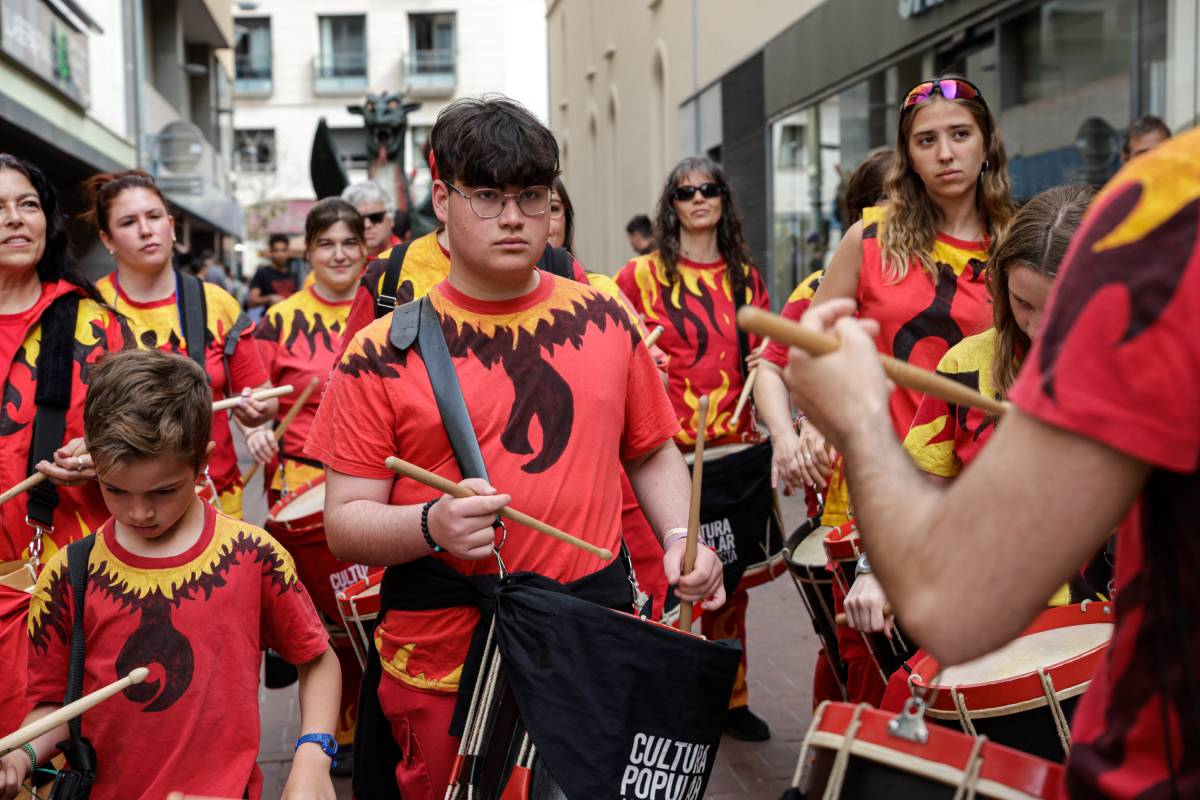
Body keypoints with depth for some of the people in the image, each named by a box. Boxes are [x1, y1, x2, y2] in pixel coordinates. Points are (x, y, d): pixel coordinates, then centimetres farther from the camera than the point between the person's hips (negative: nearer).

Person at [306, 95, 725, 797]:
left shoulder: (605, 317, 5)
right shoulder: (382, 354, -5)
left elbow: (652, 452, 15)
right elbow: (346, 521, -5)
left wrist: (679, 537, -2)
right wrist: (432, 526, -24)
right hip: (442, 676, -2)